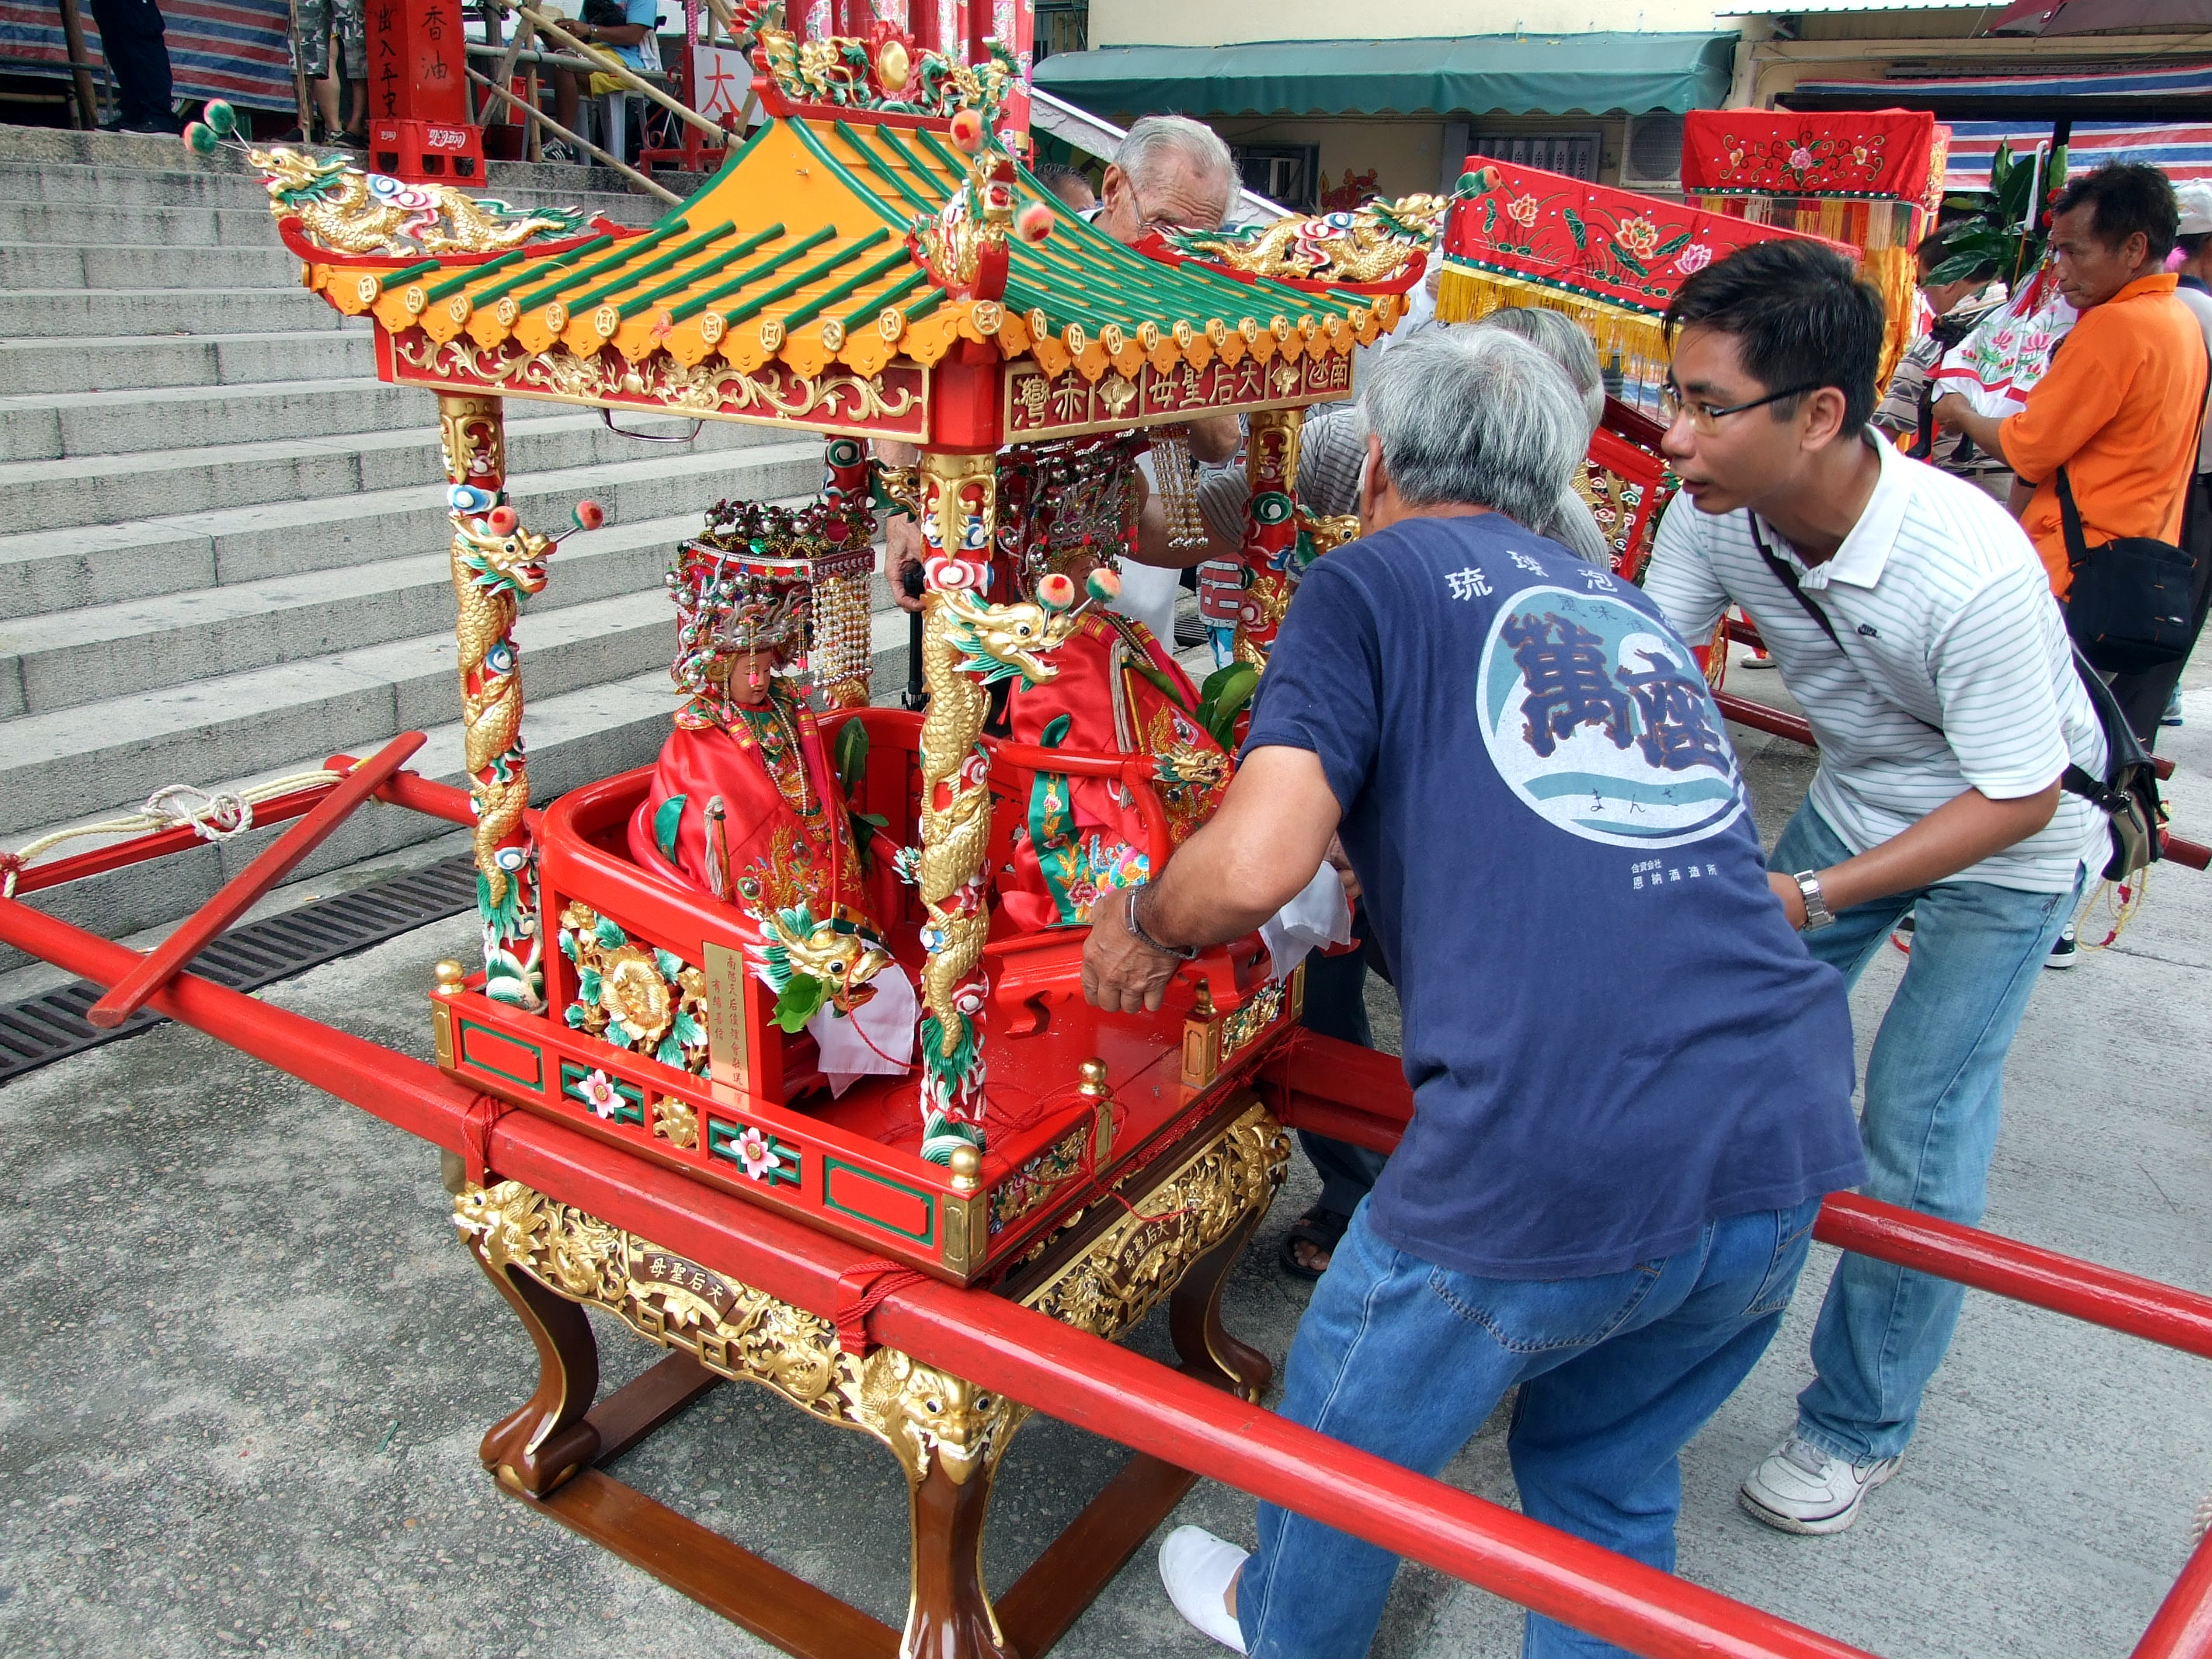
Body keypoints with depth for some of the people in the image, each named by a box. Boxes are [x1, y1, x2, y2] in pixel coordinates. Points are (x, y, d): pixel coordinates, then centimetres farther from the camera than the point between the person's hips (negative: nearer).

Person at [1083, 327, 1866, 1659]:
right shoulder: (1630, 607, 21)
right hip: (1791, 1149, 6)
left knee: (1346, 1442, 24)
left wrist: (1142, 927, 9)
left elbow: (1255, 865, -13)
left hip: (1554, 1170, -5)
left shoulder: (1374, 579, 3)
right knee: (1612, 1465, 30)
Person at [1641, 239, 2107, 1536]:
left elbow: (2017, 800, -27)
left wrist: (1812, 896, -34)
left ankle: (1863, 1426, 17)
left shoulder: (1975, 570, -37)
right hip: (1854, 805, 6)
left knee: (1915, 1142, -5)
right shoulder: (1717, 512, -21)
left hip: (2007, 845, -5)